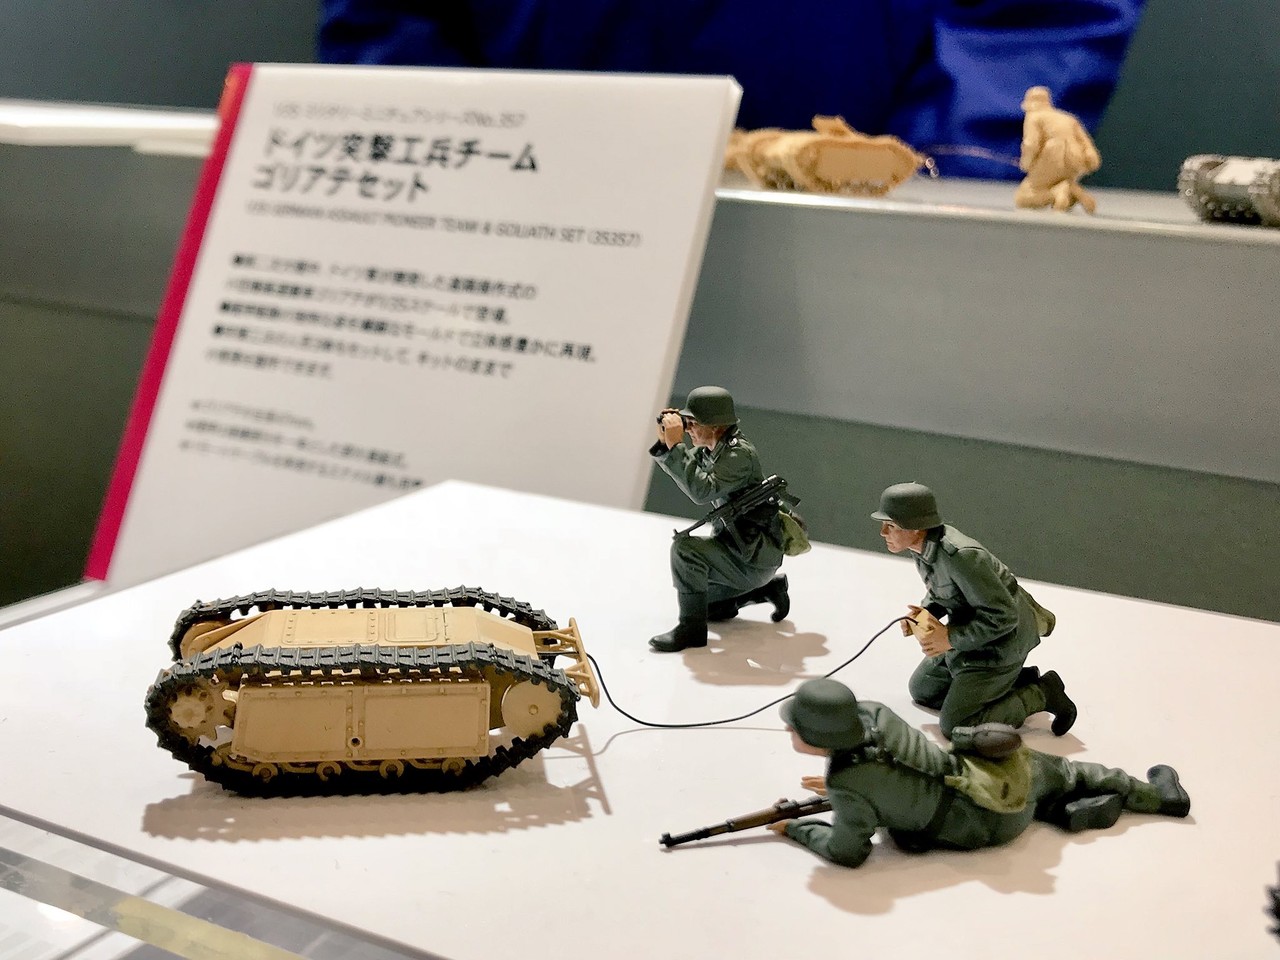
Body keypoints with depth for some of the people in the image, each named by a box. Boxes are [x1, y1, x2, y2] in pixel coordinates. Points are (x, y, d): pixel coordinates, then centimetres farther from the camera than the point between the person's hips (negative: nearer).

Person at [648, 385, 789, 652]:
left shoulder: (739, 454, -24)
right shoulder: (712, 449, 3)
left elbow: (702, 490, -36)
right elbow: (679, 470, 15)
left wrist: (676, 445, -32)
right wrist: (665, 441, -4)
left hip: (756, 555, -10)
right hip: (739, 548, 10)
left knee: (685, 548, -28)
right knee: (693, 591, 23)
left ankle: (692, 628, -16)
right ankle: (765, 588, 25)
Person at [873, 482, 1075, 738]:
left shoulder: (961, 556, -34)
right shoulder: (922, 545, -6)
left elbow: (1004, 616, -29)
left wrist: (951, 639, -25)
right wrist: (925, 611, -7)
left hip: (1000, 642, -9)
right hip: (969, 634, 9)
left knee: (955, 727, -7)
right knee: (921, 689, 19)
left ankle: (1041, 694, 6)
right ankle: (1016, 681, 20)